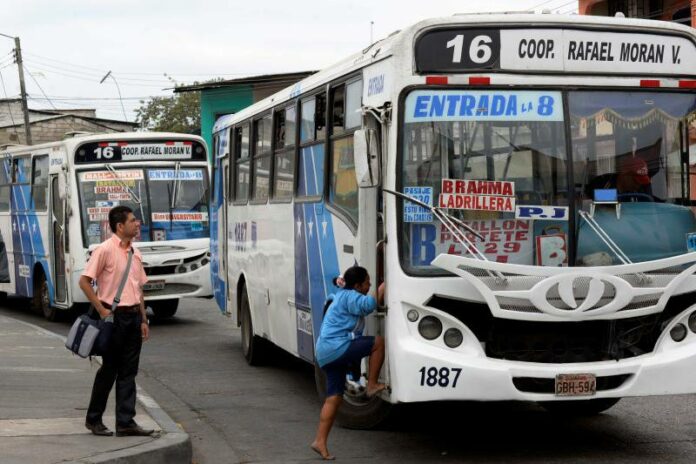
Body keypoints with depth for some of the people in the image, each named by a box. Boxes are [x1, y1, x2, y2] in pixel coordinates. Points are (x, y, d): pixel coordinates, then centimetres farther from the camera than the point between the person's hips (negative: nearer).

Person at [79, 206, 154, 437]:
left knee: (128, 371, 6)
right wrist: (102, 310, -13)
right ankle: (93, 419, 14)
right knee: (109, 369, 1)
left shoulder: (135, 253, 13)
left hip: (133, 316, 7)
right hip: (115, 315, -7)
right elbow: (84, 281, -11)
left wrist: (143, 320, 14)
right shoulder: (105, 249, -10)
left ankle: (125, 422, 8)